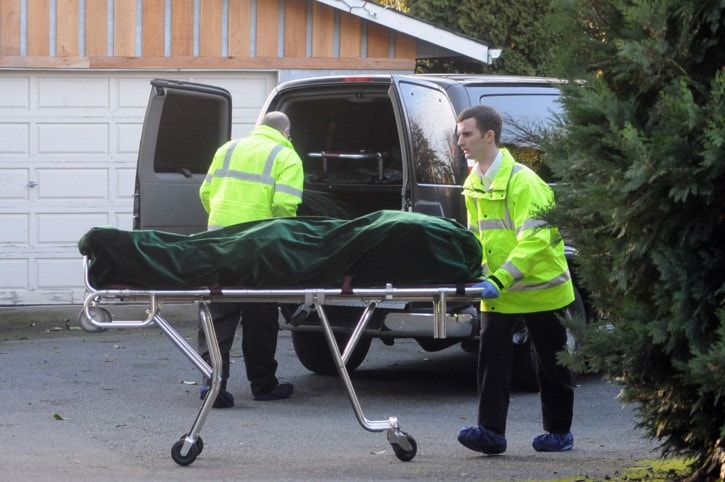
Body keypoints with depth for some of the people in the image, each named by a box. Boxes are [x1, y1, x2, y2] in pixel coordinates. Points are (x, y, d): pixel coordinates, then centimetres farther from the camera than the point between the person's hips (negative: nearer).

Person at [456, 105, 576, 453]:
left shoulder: (522, 181, -20)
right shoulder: (473, 184, 6)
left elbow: (535, 240, -26)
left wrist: (500, 280, -32)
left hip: (541, 286, -6)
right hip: (498, 292, 6)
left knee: (551, 363, 7)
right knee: (491, 356, -8)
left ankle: (559, 431, 20)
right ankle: (491, 431, -11)